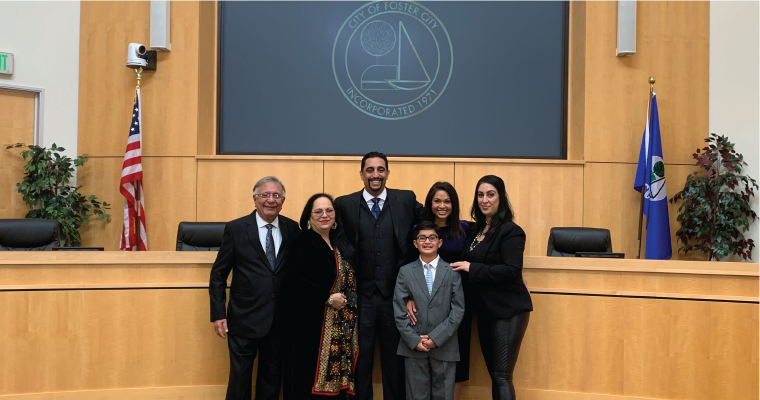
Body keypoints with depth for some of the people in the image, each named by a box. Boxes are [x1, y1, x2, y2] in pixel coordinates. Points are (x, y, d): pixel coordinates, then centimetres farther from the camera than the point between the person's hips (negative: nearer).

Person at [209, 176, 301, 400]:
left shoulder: (292, 229, 2)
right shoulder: (235, 229, -5)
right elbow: (218, 274, -2)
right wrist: (218, 314, -7)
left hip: (280, 320, 3)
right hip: (244, 319, -2)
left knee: (272, 380, 16)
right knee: (240, 379, 8)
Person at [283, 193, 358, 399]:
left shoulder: (340, 240, 12)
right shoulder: (303, 243, -9)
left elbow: (348, 278, 22)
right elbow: (295, 281, -20)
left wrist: (349, 302, 6)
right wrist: (328, 298, -18)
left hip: (340, 323, 7)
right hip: (312, 321, -7)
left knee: (336, 372, 8)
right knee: (311, 375, -3)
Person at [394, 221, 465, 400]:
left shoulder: (452, 272, 3)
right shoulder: (405, 272, 6)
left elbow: (458, 310, -3)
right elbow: (399, 311, 1)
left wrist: (436, 338, -10)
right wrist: (414, 340, -8)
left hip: (444, 347, 0)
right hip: (413, 347, 1)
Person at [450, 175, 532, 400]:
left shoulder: (510, 231, -13)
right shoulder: (477, 229, 10)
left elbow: (512, 271, -23)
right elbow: (471, 263, 23)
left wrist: (471, 268, -20)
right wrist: (464, 267, 3)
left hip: (508, 310, -8)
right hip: (485, 310, 8)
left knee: (502, 376, -7)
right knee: (494, 374, 13)